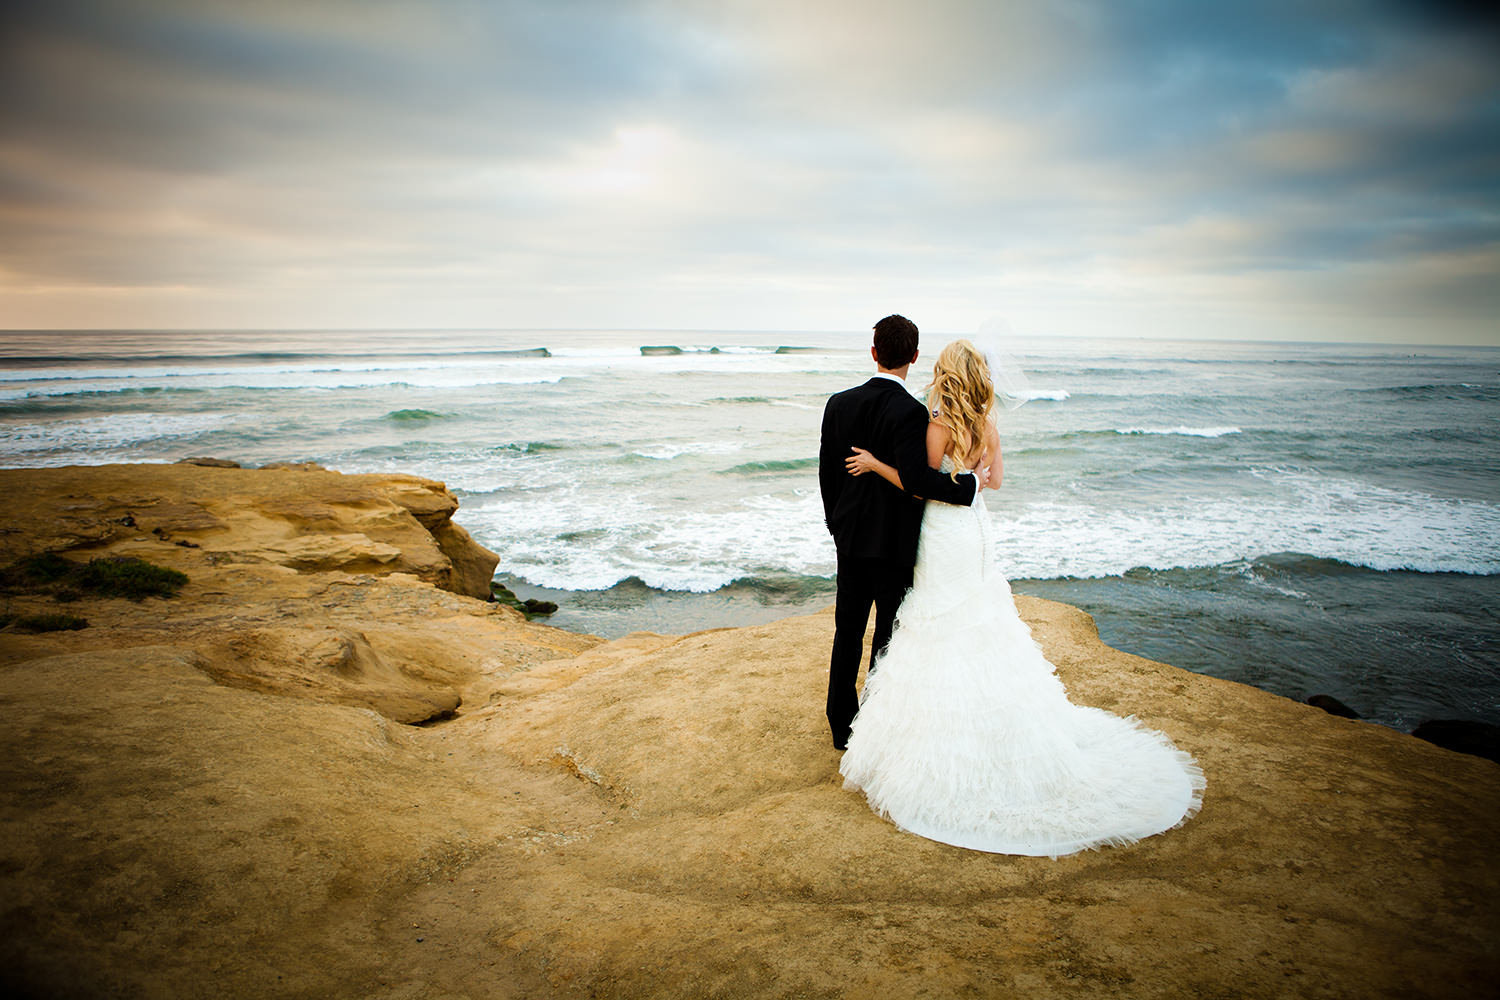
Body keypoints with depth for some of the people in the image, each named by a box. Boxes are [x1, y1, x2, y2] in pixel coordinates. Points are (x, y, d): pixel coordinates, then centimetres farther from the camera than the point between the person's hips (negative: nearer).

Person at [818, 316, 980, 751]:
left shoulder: (839, 403, 0)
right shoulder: (910, 411, -18)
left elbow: (826, 470, 6)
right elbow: (916, 477, -28)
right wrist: (970, 485, -14)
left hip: (850, 536, 6)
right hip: (893, 540, -6)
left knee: (848, 630, 16)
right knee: (889, 634, 7)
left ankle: (841, 726, 28)